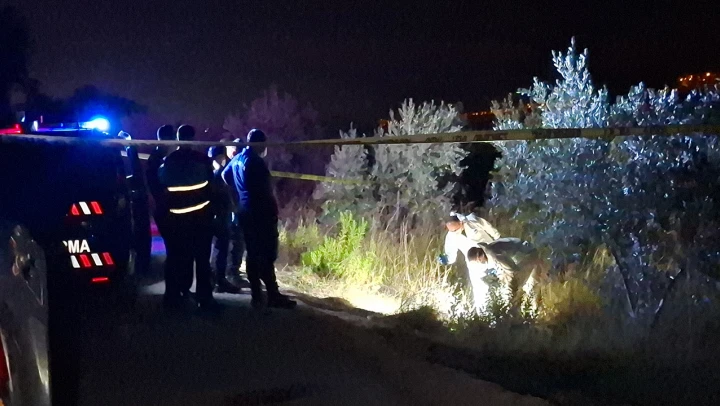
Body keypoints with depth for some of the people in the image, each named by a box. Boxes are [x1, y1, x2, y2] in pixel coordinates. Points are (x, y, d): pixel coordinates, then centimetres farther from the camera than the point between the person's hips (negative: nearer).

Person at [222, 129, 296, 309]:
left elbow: (225, 175, 28)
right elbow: (264, 190, -19)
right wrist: (273, 208, -10)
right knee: (267, 254, -7)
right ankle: (274, 296, -6)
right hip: (260, 212, -9)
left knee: (253, 253, 10)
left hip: (245, 211, 9)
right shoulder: (255, 161, -16)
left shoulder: (237, 159, 12)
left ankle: (257, 295, 12)